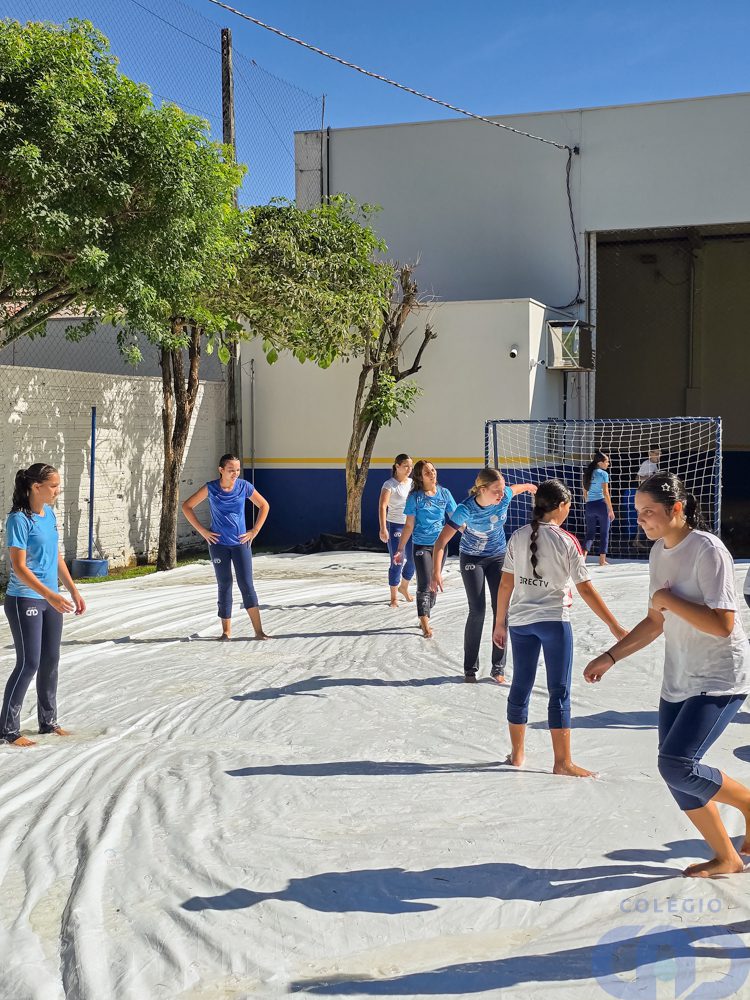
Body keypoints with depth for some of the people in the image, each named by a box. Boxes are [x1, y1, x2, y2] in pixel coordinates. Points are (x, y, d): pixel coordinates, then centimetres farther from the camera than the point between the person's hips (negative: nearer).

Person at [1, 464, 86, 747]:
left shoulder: (49, 514, 7)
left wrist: (74, 591, 14)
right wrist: (50, 596, -28)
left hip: (50, 599, 8)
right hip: (25, 600, -8)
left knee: (50, 661, 13)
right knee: (29, 663, -5)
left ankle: (48, 721, 27)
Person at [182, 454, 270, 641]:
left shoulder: (244, 487, -5)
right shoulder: (211, 488, -7)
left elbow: (264, 506, 9)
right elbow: (187, 506, 2)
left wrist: (254, 531, 2)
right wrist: (202, 531, -3)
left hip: (241, 543, 0)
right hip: (218, 543, 0)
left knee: (246, 584, -5)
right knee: (224, 585, 5)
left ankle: (258, 631, -2)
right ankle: (226, 631, 14)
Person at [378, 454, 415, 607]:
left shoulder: (412, 483, 8)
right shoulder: (390, 484, -11)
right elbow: (382, 506, -19)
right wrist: (383, 529, -29)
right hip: (395, 526, -6)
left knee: (413, 560, 11)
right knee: (396, 563, -3)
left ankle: (403, 587, 36)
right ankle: (394, 597, 8)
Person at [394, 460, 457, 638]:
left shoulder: (444, 493, 1)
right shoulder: (415, 497, -8)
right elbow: (409, 525, -5)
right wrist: (401, 549, -7)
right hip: (422, 545, -4)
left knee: (434, 584, 12)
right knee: (424, 584, -9)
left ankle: (424, 619, 25)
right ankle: (425, 625, -5)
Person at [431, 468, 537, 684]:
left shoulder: (505, 496, -20)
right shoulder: (465, 510, -31)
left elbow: (517, 488, 6)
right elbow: (441, 541, -29)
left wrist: (529, 486, 28)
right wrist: (436, 572, -37)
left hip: (498, 557, 4)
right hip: (472, 559, -3)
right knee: (477, 611, -11)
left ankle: (498, 666, 8)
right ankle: (470, 668, 5)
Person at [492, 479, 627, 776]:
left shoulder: (518, 537, 0)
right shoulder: (567, 541, -11)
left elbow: (506, 585, 2)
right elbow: (586, 589, -11)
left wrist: (500, 623, 13)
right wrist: (615, 627, -6)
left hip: (520, 621, 4)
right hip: (554, 620, -4)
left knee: (520, 687, 14)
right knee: (559, 692, 4)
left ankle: (517, 754, 27)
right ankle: (562, 762, 8)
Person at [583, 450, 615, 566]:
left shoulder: (588, 473, 11)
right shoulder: (603, 474, -8)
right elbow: (605, 493, -12)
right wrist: (611, 510, -8)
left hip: (589, 505, 5)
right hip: (601, 504, -5)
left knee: (590, 533, 10)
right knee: (604, 533, 8)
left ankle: (584, 554, -12)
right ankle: (602, 559, 10)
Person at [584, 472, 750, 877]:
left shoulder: (707, 550, -18)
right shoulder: (659, 552, 7)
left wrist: (668, 599, -18)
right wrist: (610, 657, 10)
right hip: (678, 681, 8)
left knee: (676, 766, -18)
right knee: (676, 776, 6)